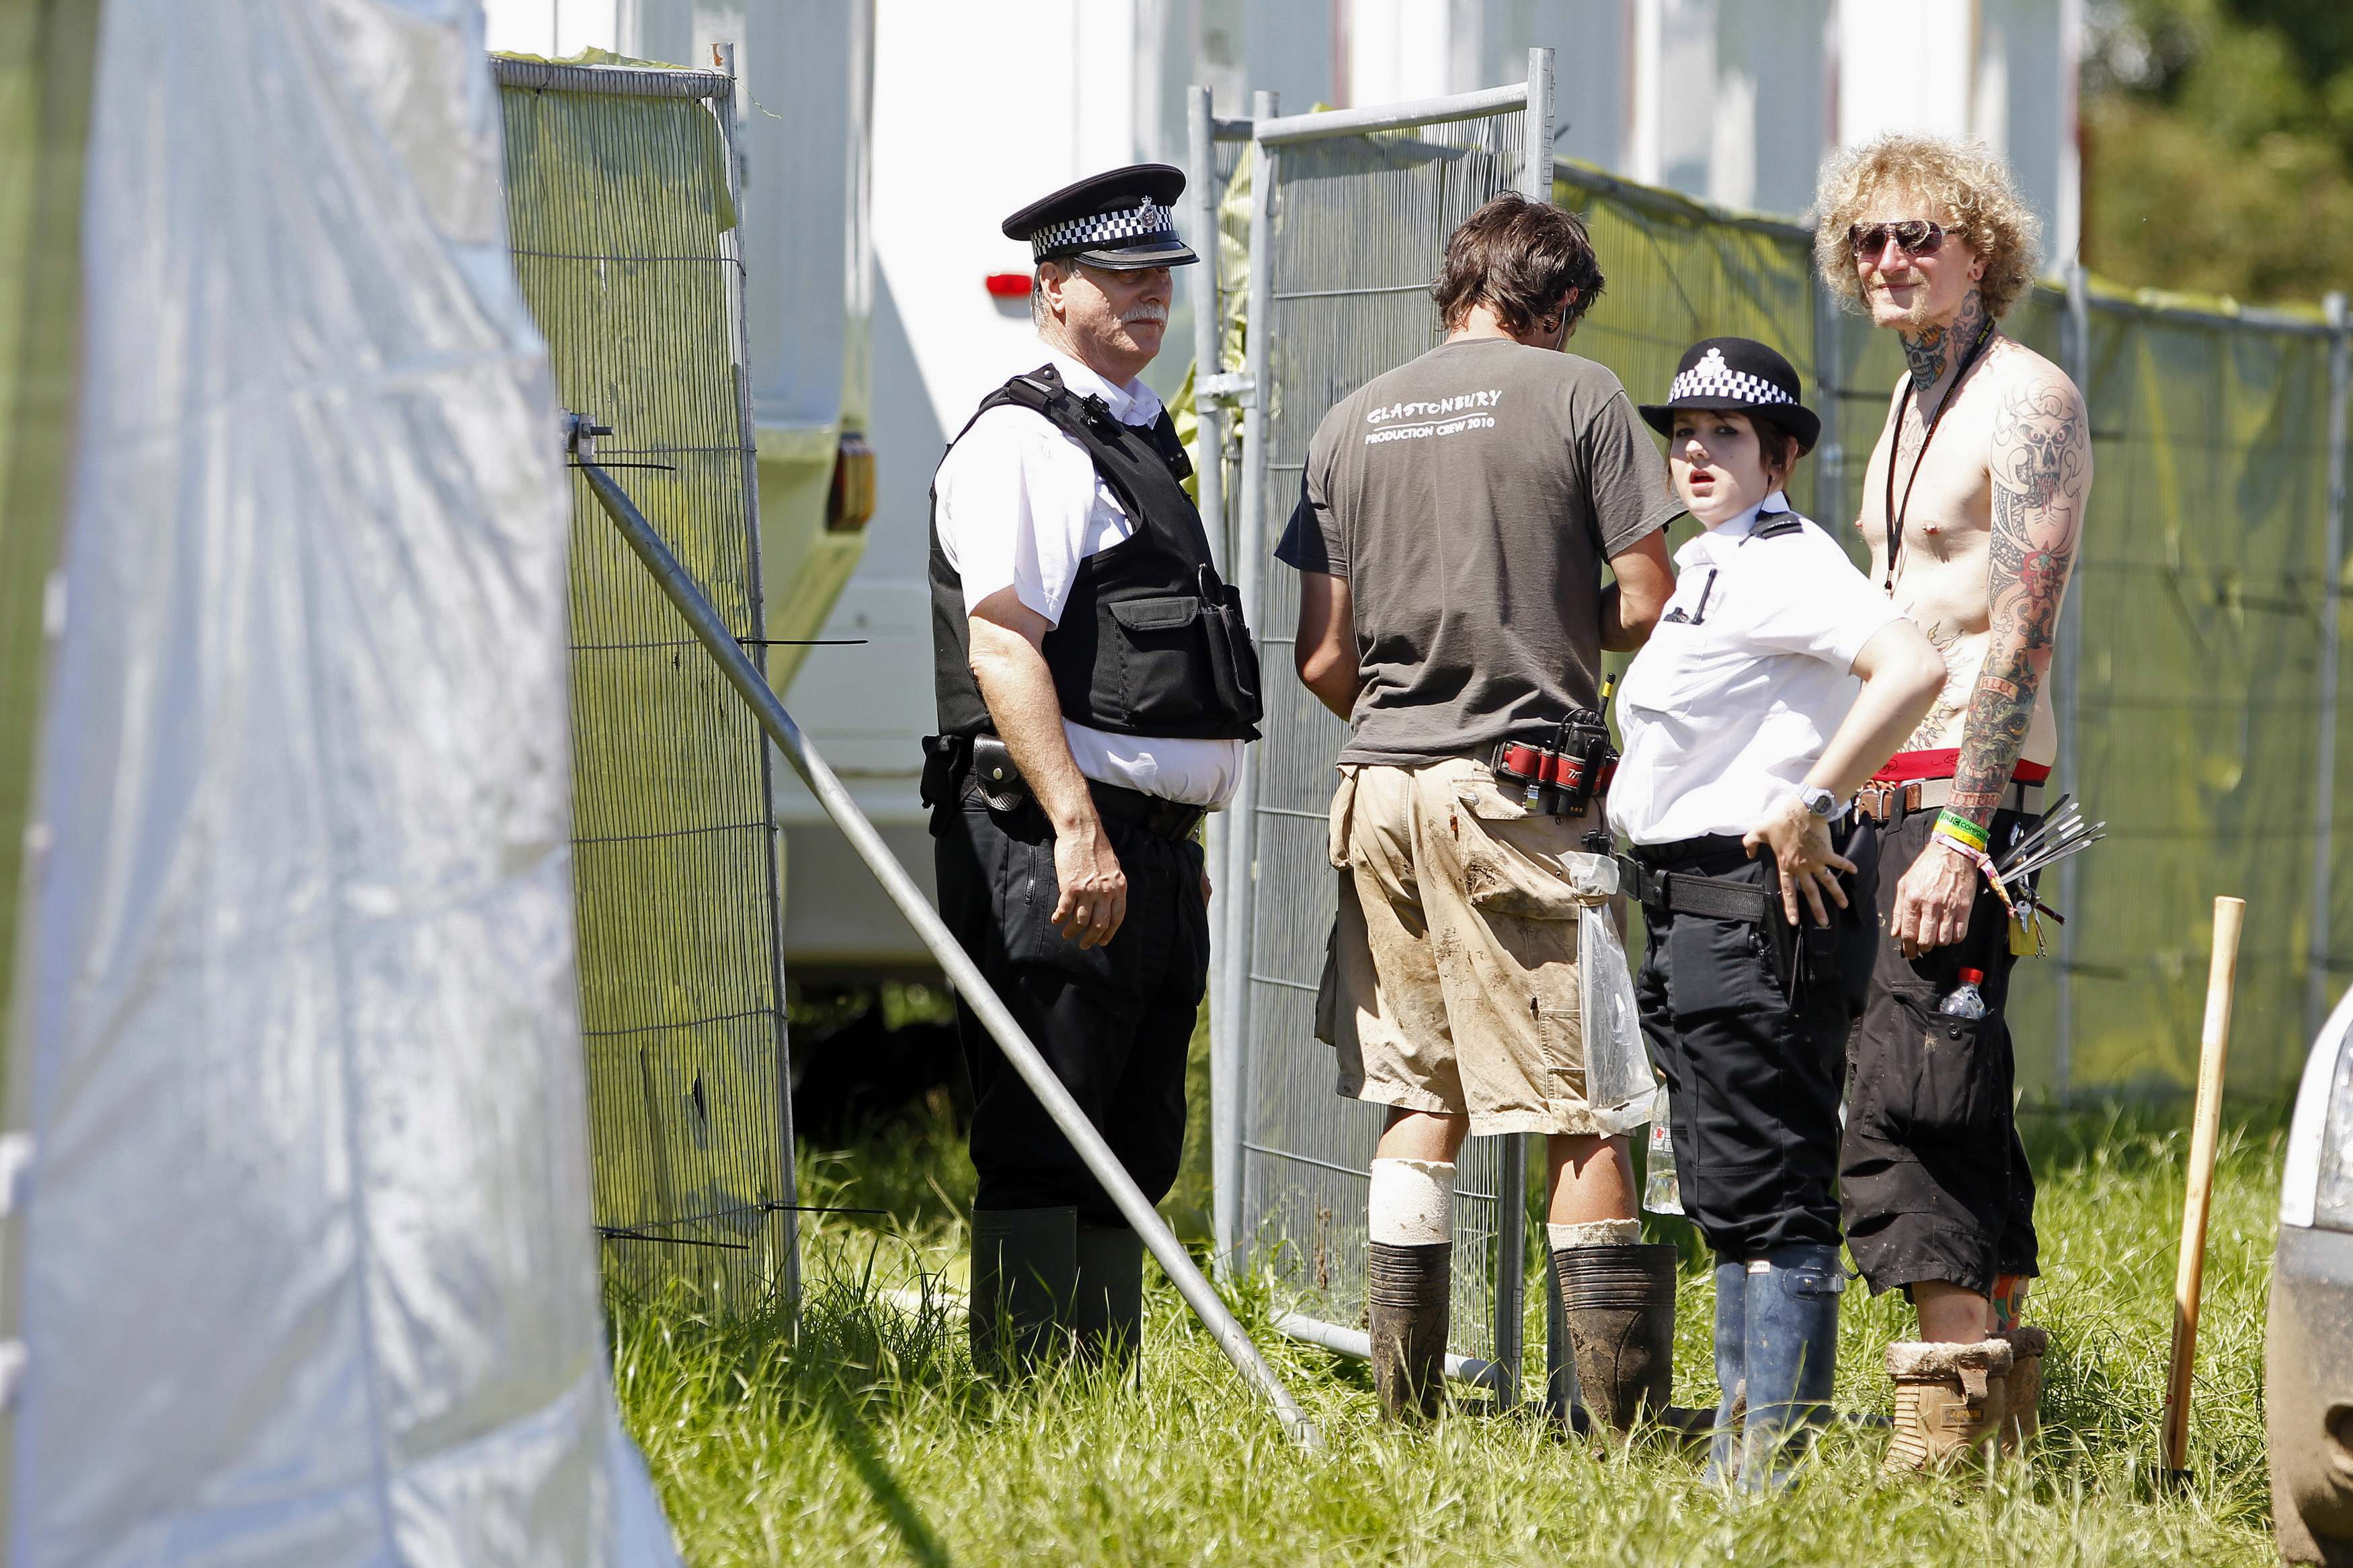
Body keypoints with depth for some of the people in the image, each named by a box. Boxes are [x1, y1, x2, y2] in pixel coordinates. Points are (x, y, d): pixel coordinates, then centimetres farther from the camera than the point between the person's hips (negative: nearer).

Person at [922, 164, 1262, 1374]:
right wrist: (1078, 831, -25)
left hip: (1154, 848, 10)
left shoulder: (1141, 437, 21)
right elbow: (1002, 648, -18)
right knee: (1040, 1159, -9)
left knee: (1133, 1157, 11)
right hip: (1053, 848, -10)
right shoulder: (1019, 442, -8)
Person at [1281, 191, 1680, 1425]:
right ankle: (1623, 1403, -4)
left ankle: (1403, 1401, 10)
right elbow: (1648, 605, -5)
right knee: (1576, 1102, -2)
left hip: (1379, 785, 5)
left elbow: (1321, 658, 9)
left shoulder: (1352, 423, 10)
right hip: (1519, 790, -5)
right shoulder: (1576, 396, -2)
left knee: (1418, 1097, 12)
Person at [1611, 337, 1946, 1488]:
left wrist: (1810, 808, -26)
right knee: (1724, 1195, 15)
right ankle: (1737, 1444, 22)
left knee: (1766, 1192, -10)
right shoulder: (1700, 569, 18)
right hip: (1688, 908, 11)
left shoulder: (1785, 563, -13)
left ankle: (1776, 1460, -10)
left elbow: (1914, 668, -29)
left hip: (1755, 905, -11)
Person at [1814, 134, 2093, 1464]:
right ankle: (2005, 1372, 16)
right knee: (1960, 1095, 11)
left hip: (1971, 789, -9)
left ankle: (1950, 1403, -17)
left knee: (1902, 1096, -15)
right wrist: (1847, 798, 20)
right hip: (1896, 790, 9)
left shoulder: (2026, 402, -10)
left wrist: (1959, 833, -24)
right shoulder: (1917, 397, 19)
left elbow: (2019, 634, -18)